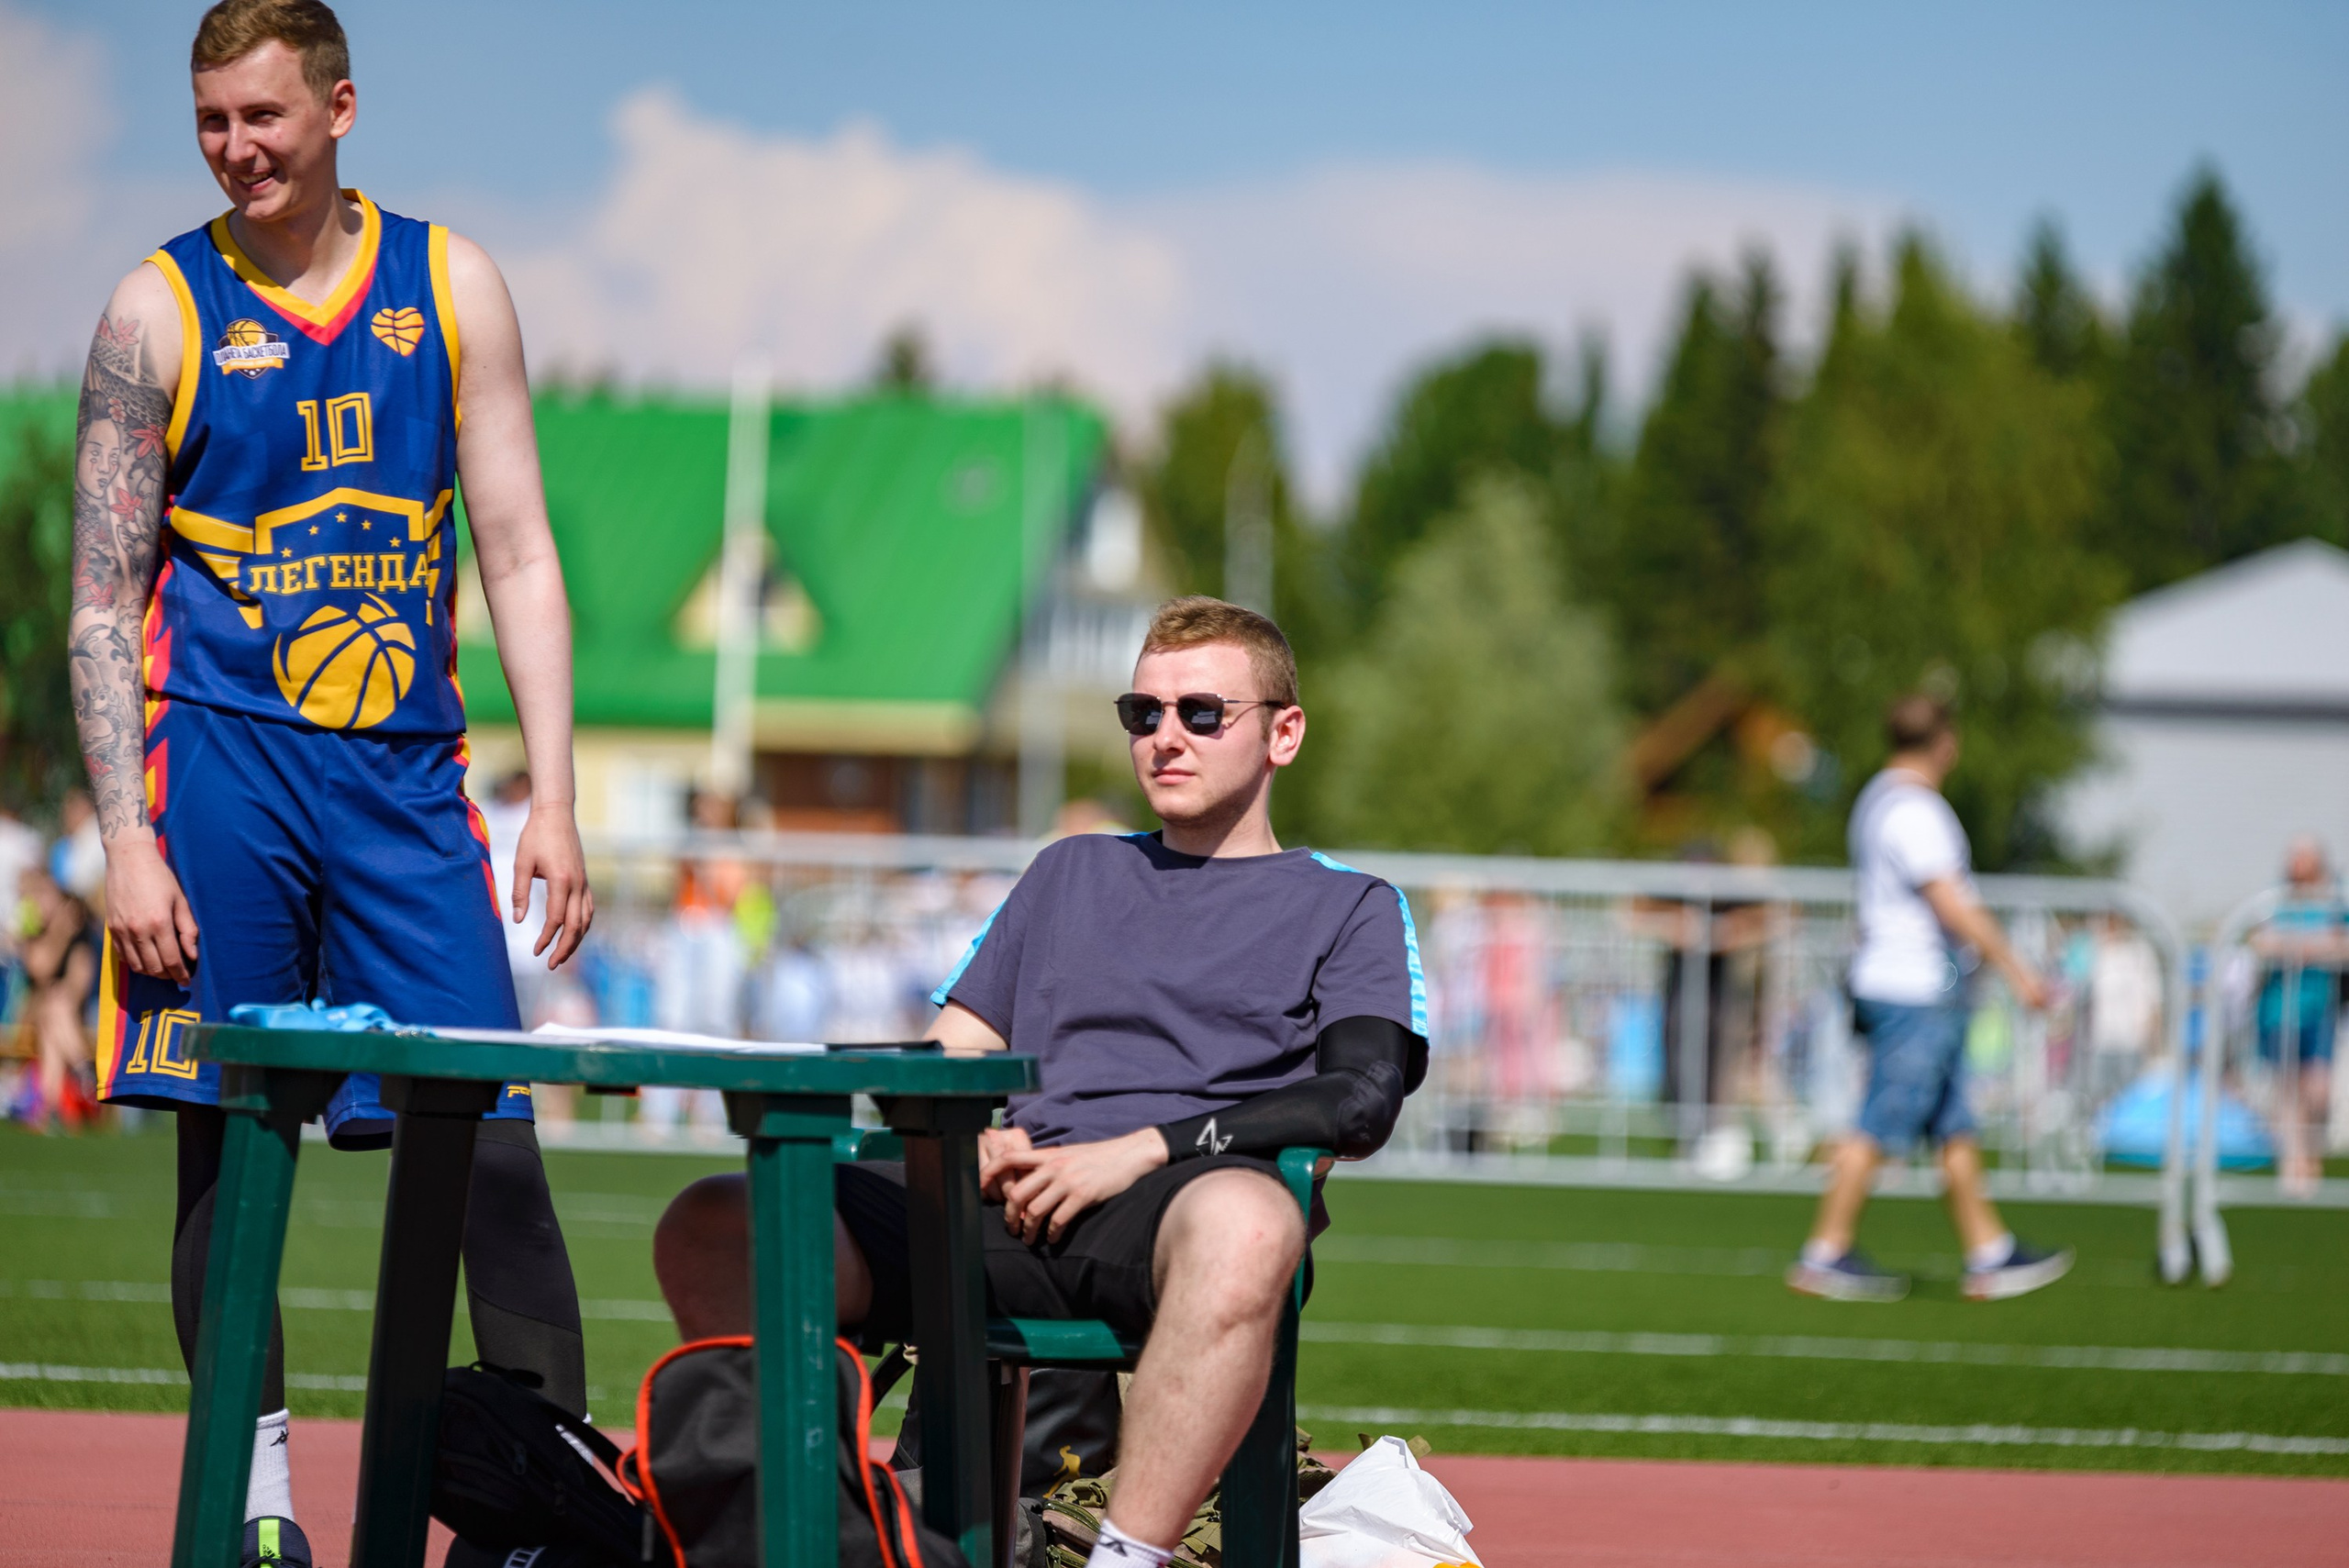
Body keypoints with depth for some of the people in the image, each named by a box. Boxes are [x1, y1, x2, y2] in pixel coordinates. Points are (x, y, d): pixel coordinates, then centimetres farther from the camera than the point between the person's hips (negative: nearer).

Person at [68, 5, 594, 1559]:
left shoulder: (450, 287, 8)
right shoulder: (160, 310, 2)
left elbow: (517, 556, 8)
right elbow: (105, 601, 2)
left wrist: (554, 799, 1)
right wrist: (127, 839, -7)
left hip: (407, 771, 1)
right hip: (222, 757, -1)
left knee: (491, 1142, -5)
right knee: (225, 1140, 0)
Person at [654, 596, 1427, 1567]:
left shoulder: (1349, 908, 19)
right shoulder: (1072, 872, 33)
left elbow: (1363, 1099, 1)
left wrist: (1143, 1149, -10)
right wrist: (971, 1142, 3)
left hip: (1173, 1200, -4)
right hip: (1011, 1205, 4)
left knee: (1242, 1223, -44)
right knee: (710, 1230, -20)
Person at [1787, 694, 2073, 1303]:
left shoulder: (1878, 798, 15)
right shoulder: (1914, 812, -17)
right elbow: (1955, 908, -22)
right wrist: (2017, 970, -18)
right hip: (1917, 997, -10)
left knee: (1957, 1133, 11)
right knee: (1880, 1130, -6)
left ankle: (1990, 1256, 14)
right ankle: (1825, 1257, -2)